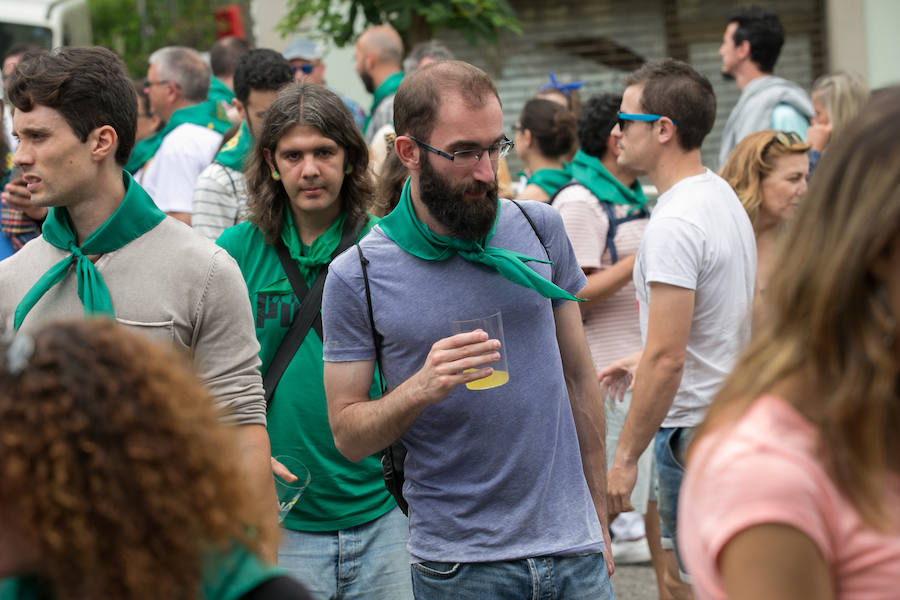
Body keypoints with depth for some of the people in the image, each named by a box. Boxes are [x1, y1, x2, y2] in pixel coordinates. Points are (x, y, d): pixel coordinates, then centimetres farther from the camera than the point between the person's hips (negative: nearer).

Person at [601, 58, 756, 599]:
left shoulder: (675, 222, -22)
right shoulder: (722, 195, 10)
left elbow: (666, 359, -24)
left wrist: (625, 457, -18)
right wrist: (644, 364, 27)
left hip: (695, 430, -10)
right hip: (732, 409, 10)